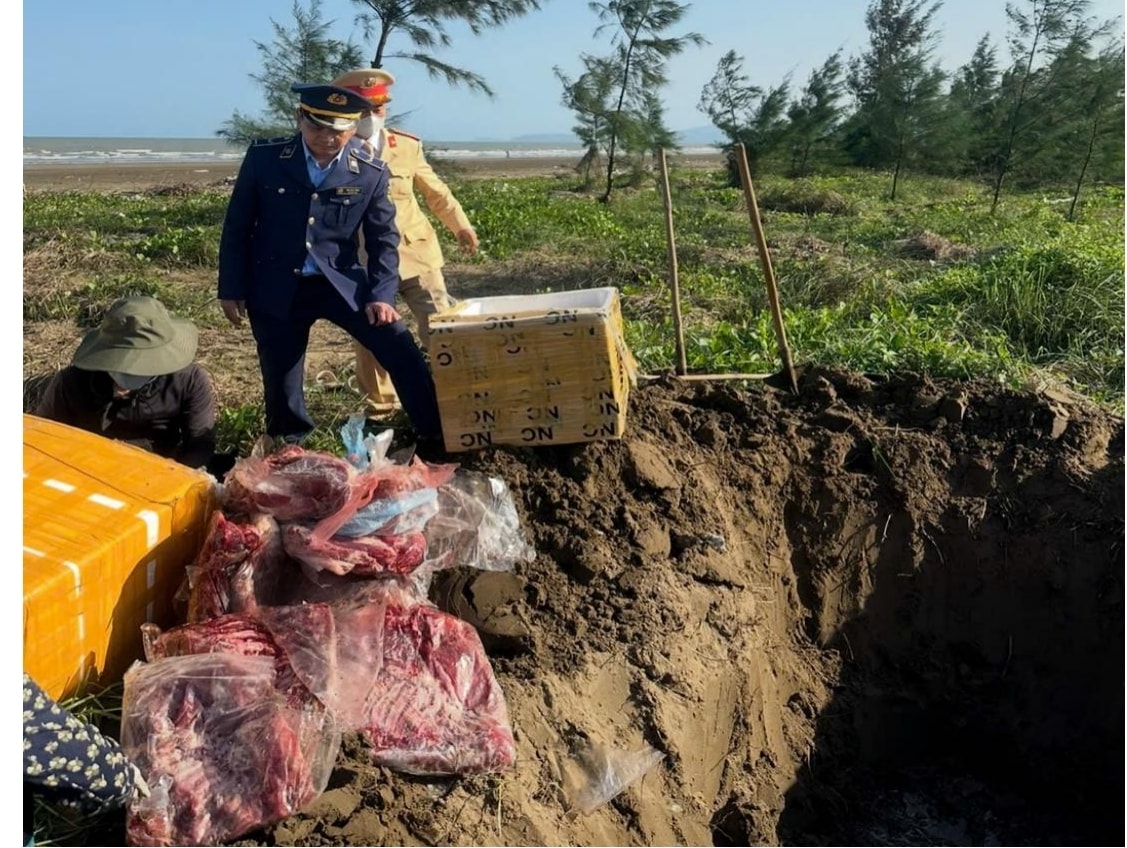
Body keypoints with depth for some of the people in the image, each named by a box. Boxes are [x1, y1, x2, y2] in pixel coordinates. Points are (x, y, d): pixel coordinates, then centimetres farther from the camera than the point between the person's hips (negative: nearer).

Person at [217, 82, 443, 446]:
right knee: (281, 378, 8)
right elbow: (237, 226, 1)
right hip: (276, 289, 0)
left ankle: (436, 434, 7)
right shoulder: (263, 157, -7)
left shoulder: (371, 172, -6)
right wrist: (232, 289, 1)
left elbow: (383, 238, 2)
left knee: (401, 350, -9)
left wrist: (381, 295, -9)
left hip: (342, 282, 0)